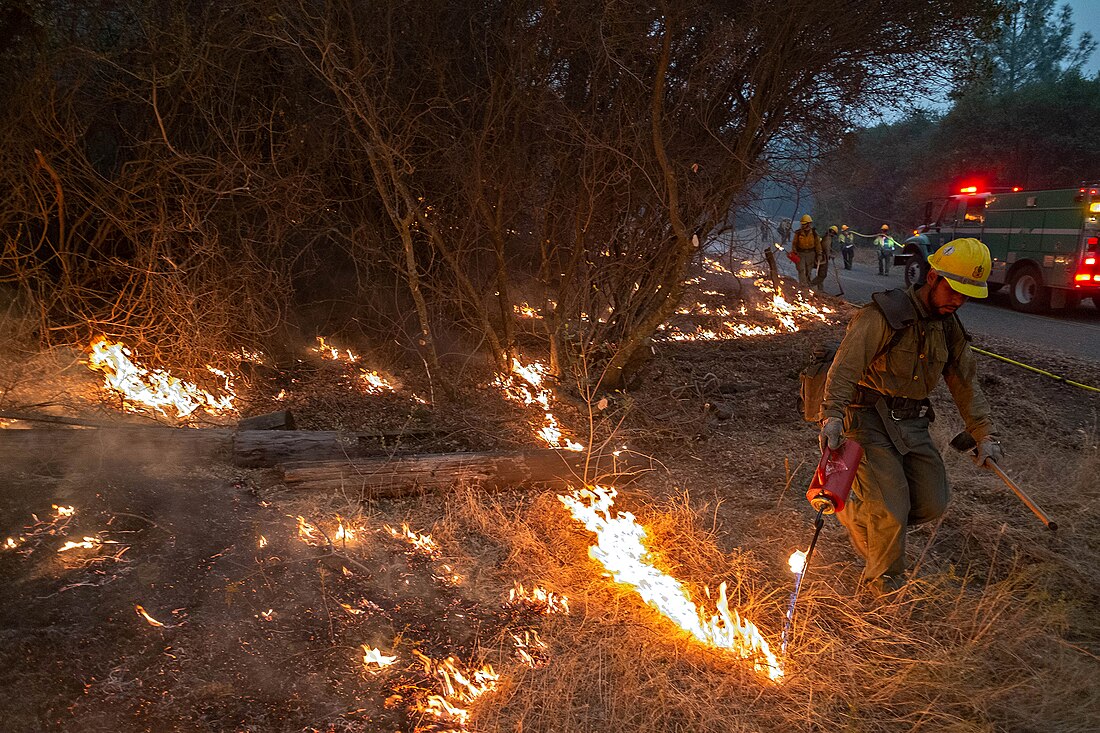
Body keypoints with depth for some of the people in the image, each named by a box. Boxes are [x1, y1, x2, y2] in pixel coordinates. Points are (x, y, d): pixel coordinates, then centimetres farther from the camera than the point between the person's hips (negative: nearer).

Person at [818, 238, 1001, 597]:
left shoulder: (949, 329, 10)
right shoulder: (885, 314, -14)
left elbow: (966, 384, 15)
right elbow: (845, 366, -24)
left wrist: (985, 435, 6)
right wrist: (832, 416, -37)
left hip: (912, 423, 7)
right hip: (869, 419, -7)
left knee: (932, 504, 0)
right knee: (892, 508, -14)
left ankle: (854, 510, 24)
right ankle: (885, 581, 12)